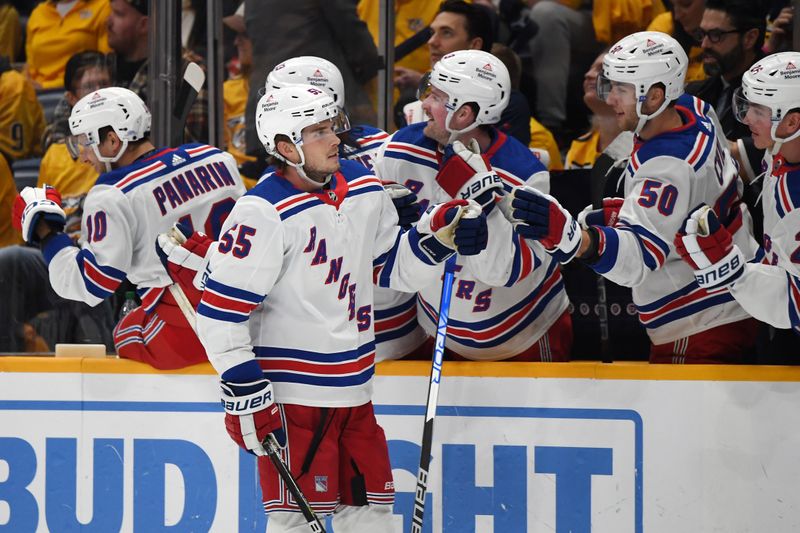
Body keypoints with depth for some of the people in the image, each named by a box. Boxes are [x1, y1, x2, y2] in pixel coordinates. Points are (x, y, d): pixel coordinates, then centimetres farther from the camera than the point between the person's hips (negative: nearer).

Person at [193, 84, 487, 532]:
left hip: (354, 389, 8)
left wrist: (439, 235, 0)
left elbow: (392, 268, 18)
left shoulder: (364, 188, 6)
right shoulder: (264, 213, -18)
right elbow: (220, 311, -18)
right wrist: (245, 392, -19)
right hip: (291, 391, -8)